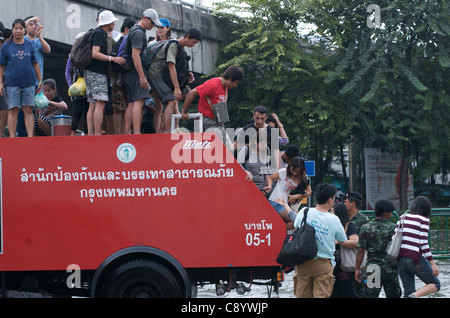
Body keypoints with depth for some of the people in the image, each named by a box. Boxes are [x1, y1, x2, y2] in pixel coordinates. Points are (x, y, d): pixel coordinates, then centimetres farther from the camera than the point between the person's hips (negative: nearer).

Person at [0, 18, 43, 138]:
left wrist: (40, 80, 12)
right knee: (13, 110, -2)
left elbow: (35, 63, 14)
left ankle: (30, 136, 0)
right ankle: (12, 138, 2)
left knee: (28, 110, 0)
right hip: (12, 82, -2)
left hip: (29, 82, 2)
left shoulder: (30, 45, 9)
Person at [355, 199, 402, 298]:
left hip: (372, 267, 0)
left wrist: (357, 269, 2)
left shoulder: (365, 228, -1)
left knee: (369, 295, -1)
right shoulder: (393, 228, -3)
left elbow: (360, 250, -3)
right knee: (393, 294, 10)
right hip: (390, 267, 0)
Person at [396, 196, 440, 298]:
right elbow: (424, 244, -12)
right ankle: (414, 296, -16)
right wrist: (433, 265, -11)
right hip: (415, 259, -6)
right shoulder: (423, 220, -5)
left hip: (400, 259, 6)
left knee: (408, 292, 14)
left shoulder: (403, 218, 12)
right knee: (435, 284, 11)